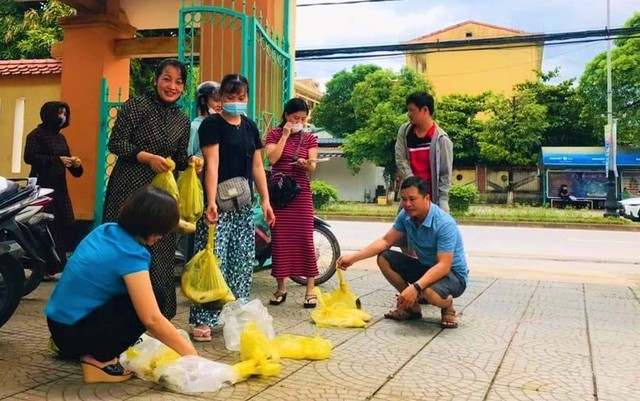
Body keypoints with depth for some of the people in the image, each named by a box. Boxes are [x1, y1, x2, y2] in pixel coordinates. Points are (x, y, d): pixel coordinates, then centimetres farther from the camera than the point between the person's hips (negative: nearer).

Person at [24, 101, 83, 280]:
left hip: (60, 188, 7)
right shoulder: (36, 134, -3)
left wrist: (75, 164, -3)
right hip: (42, 187, -7)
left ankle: (56, 264, 12)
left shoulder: (61, 137, 18)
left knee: (66, 226, 1)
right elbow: (29, 157, -16)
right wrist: (58, 160, -21)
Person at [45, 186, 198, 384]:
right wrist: (190, 353, -14)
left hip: (58, 320, 9)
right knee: (155, 297, -10)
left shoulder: (106, 230, 3)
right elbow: (152, 320, -24)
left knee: (143, 297, 17)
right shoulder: (131, 254, -21)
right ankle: (99, 358, -7)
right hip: (74, 332, -9)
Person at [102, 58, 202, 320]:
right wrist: (149, 157, -18)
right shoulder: (135, 106, -2)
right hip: (128, 189, -4)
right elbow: (116, 143, -7)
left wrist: (190, 161, -5)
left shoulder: (182, 121, 12)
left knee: (159, 257, 4)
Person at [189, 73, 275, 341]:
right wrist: (211, 202, -24)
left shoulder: (250, 127, 13)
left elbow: (257, 166, 14)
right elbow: (212, 164, -15)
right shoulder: (211, 124, -5)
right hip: (219, 203, -6)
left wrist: (265, 200, 9)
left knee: (242, 262, 8)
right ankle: (203, 319, -3)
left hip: (243, 205, 6)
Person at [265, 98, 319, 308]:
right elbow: (272, 159, -9)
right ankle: (281, 287, 14)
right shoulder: (274, 134, 7)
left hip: (301, 193, 0)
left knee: (305, 239, -4)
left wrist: (305, 163, -23)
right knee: (279, 240, 2)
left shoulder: (309, 139, 10)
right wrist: (285, 135, -7)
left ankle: (310, 290, 0)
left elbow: (312, 167, -1)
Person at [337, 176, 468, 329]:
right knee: (384, 259, -8)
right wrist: (353, 257, -13)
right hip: (425, 267, 7)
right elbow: (386, 241, -3)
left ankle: (448, 307, 0)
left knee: (432, 292, -40)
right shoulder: (405, 216, -8)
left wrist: (415, 287, -45)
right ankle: (412, 306, 5)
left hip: (452, 273, -7)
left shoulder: (444, 224, -28)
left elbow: (444, 266, -33)